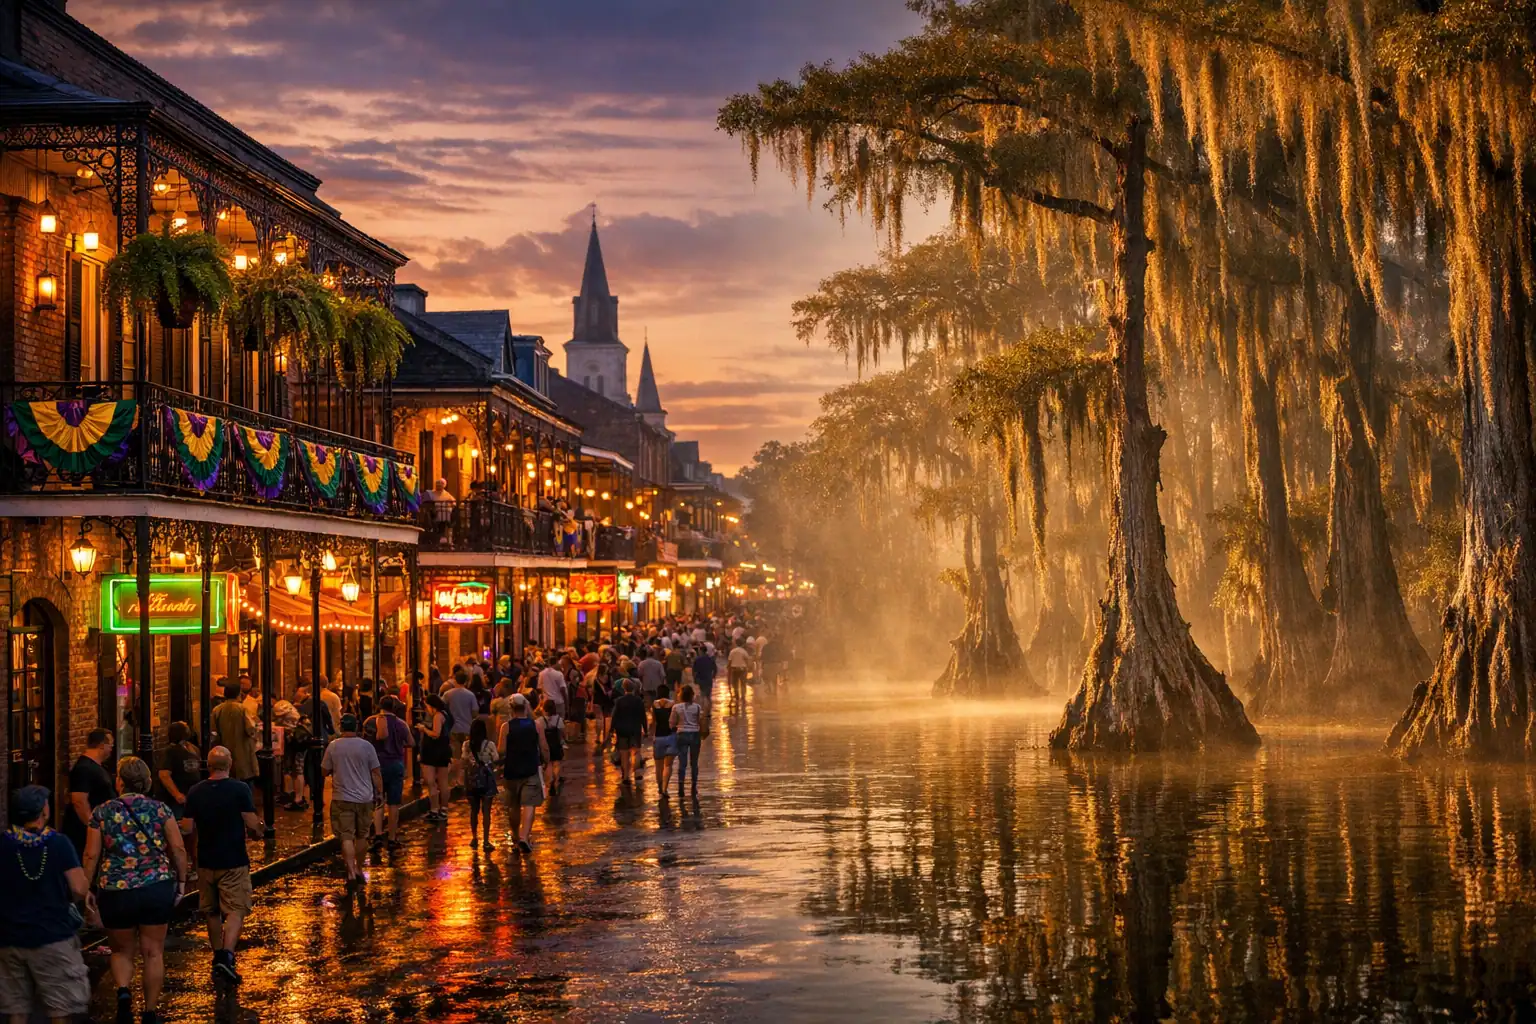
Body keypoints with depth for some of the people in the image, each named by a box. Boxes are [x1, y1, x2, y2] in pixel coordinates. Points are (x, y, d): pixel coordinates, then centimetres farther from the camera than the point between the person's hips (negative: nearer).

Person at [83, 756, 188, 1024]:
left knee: (121, 951, 17)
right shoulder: (160, 809, 0)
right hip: (157, 888, 0)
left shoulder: (102, 813, -1)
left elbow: (91, 856, -1)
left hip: (114, 891, 0)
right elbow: (178, 849, -4)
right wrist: (181, 881, 8)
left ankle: (123, 992, -9)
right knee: (153, 952, 10)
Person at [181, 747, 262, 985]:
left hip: (206, 861, 4)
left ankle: (218, 956, 26)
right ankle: (227, 956, -18)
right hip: (234, 862, -4)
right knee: (236, 910, -2)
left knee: (212, 912, 17)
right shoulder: (240, 789, -12)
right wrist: (256, 832, 8)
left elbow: (188, 828, 3)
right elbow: (252, 824, -14)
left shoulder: (195, 792, 0)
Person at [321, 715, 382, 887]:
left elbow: (325, 771, 4)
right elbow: (375, 773, -3)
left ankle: (351, 873, -15)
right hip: (364, 798, 1)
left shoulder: (333, 747, -5)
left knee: (346, 837, -3)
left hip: (342, 798, -1)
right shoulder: (366, 746, -6)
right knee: (361, 836, 17)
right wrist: (379, 792, 7)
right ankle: (357, 870, 26)